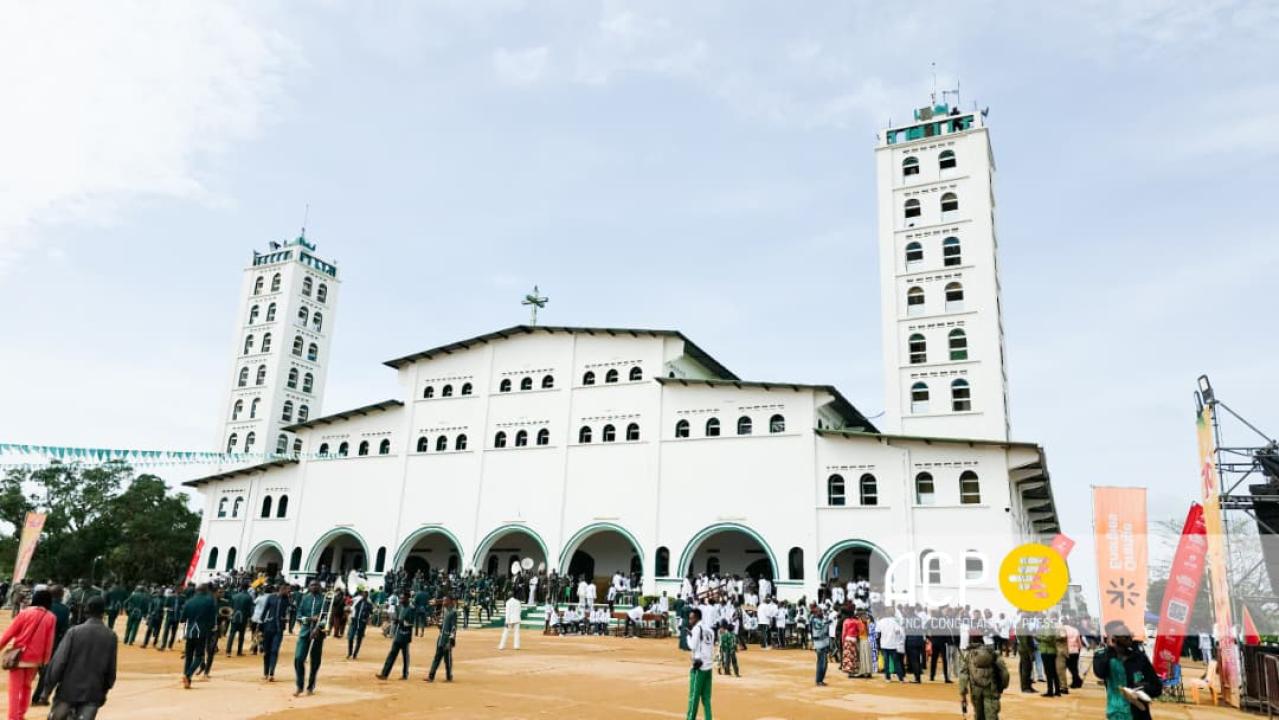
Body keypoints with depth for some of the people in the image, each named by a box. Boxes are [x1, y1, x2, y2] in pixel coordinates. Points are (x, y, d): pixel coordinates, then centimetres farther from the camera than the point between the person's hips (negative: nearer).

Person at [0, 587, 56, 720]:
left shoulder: (25, 613, -7)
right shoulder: (51, 618, -2)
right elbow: (49, 641, 0)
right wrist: (45, 660, 8)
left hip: (19, 656, -2)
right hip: (35, 658, 2)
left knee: (14, 689, 4)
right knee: (27, 687, 22)